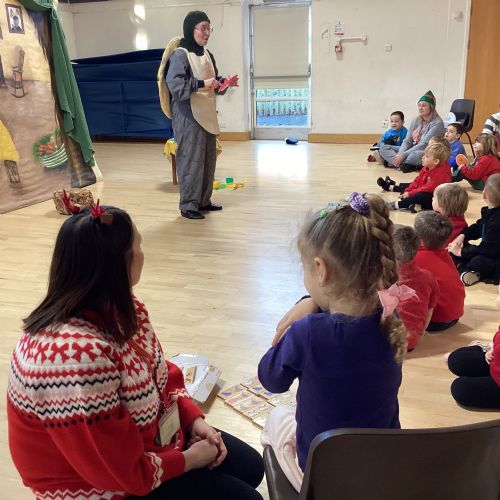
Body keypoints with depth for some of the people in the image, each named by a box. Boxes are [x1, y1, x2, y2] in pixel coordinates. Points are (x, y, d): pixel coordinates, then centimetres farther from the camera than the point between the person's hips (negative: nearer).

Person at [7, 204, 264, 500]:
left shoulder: (117, 309, -9)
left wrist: (193, 418, -5)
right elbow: (118, 469, -29)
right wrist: (187, 460, -14)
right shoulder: (75, 356, -38)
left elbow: (161, 373, 8)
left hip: (149, 434, 8)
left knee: (250, 467, 13)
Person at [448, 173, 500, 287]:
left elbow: (487, 249, -28)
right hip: (489, 252, 11)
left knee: (477, 262, -40)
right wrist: (463, 235, -2)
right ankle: (463, 270, -19)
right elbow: (478, 227, 17)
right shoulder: (490, 212, 1)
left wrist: (461, 252, -19)